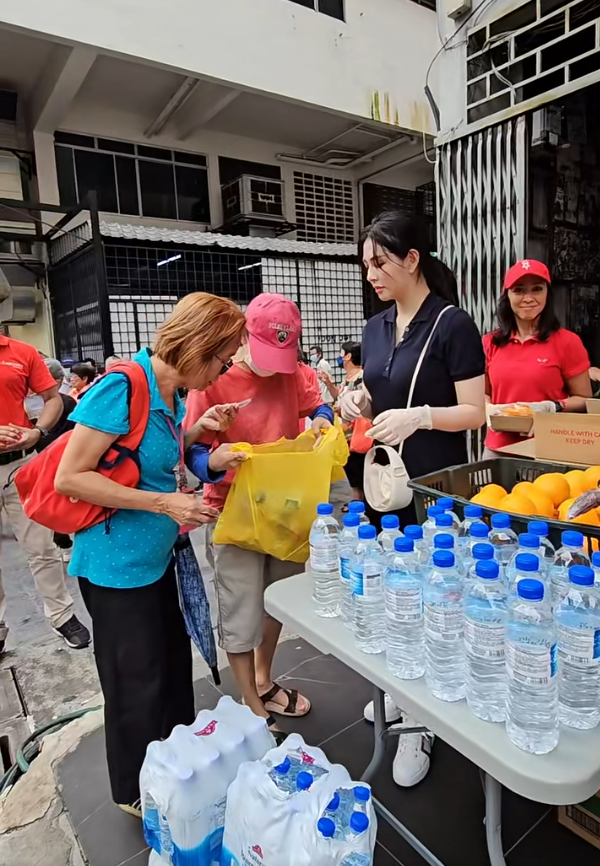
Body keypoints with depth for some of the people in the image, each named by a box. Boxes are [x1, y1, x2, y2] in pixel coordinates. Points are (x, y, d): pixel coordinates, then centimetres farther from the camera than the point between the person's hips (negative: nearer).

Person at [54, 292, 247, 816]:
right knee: (137, 681, 10)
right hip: (117, 563, -8)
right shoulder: (123, 387, -24)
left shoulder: (170, 395, 3)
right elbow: (69, 478, -23)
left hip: (156, 556, 9)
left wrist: (193, 432, -3)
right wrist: (164, 503, -25)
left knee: (174, 659, 22)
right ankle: (137, 793, 38)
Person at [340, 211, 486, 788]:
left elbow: (474, 412, -12)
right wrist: (357, 402, -6)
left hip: (434, 489, -6)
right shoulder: (376, 328, 9)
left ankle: (420, 722, 23)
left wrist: (421, 416, -28)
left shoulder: (452, 325, -11)